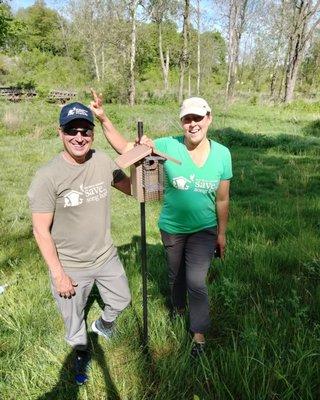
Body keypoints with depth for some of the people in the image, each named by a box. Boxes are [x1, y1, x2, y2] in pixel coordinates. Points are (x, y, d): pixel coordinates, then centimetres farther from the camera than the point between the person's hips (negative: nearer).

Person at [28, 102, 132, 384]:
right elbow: (41, 230, -17)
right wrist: (59, 275, -13)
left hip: (107, 257, 4)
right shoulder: (47, 177, -22)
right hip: (70, 266, -4)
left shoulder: (103, 162, -10)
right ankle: (81, 353, 54)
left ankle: (103, 325, 60)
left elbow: (133, 189, 2)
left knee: (121, 301, 25)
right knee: (74, 316, 21)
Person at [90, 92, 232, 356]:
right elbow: (124, 147, -15)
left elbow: (222, 200, -3)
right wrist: (102, 118, -27)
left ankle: (199, 333, 19)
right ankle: (179, 308, 52)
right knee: (176, 274, 22)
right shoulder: (168, 146, -18)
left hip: (204, 230, -1)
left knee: (196, 281, -5)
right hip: (171, 228, 1)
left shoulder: (222, 154, -12)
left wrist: (222, 233, 3)